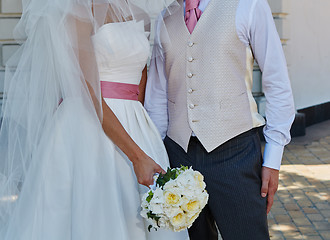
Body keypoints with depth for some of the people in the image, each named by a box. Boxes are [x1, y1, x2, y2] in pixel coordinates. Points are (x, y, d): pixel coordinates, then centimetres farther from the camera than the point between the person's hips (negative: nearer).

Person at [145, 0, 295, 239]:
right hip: (178, 152, 4)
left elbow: (278, 86, -2)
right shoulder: (165, 20, 11)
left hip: (234, 151, -3)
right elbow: (157, 94, 14)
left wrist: (272, 159, -6)